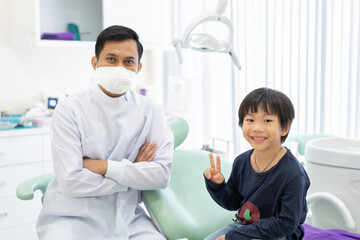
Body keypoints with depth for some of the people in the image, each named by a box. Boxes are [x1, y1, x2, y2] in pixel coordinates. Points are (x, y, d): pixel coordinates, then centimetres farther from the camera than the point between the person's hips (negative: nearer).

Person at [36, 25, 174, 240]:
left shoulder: (151, 111, 1)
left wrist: (105, 166, -15)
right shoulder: (70, 110, -7)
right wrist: (133, 172, -9)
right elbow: (70, 182, -15)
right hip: (73, 216, -1)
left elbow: (162, 174, -9)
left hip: (128, 218, 2)